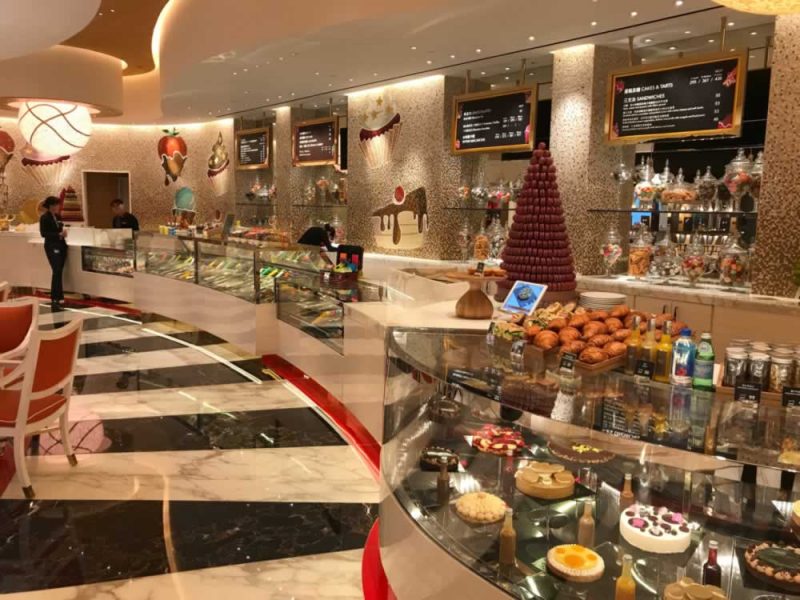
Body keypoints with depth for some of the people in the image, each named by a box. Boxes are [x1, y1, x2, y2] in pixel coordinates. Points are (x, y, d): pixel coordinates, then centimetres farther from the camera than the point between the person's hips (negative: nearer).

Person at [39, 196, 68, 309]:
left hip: (61, 245, 7)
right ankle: (55, 299, -11)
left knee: (59, 272, 9)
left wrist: (63, 232, 1)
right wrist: (59, 234, -18)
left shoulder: (58, 216, 11)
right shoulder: (44, 217, -9)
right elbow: (44, 233, -14)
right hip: (52, 247, -7)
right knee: (57, 272, -12)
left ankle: (58, 298, 15)